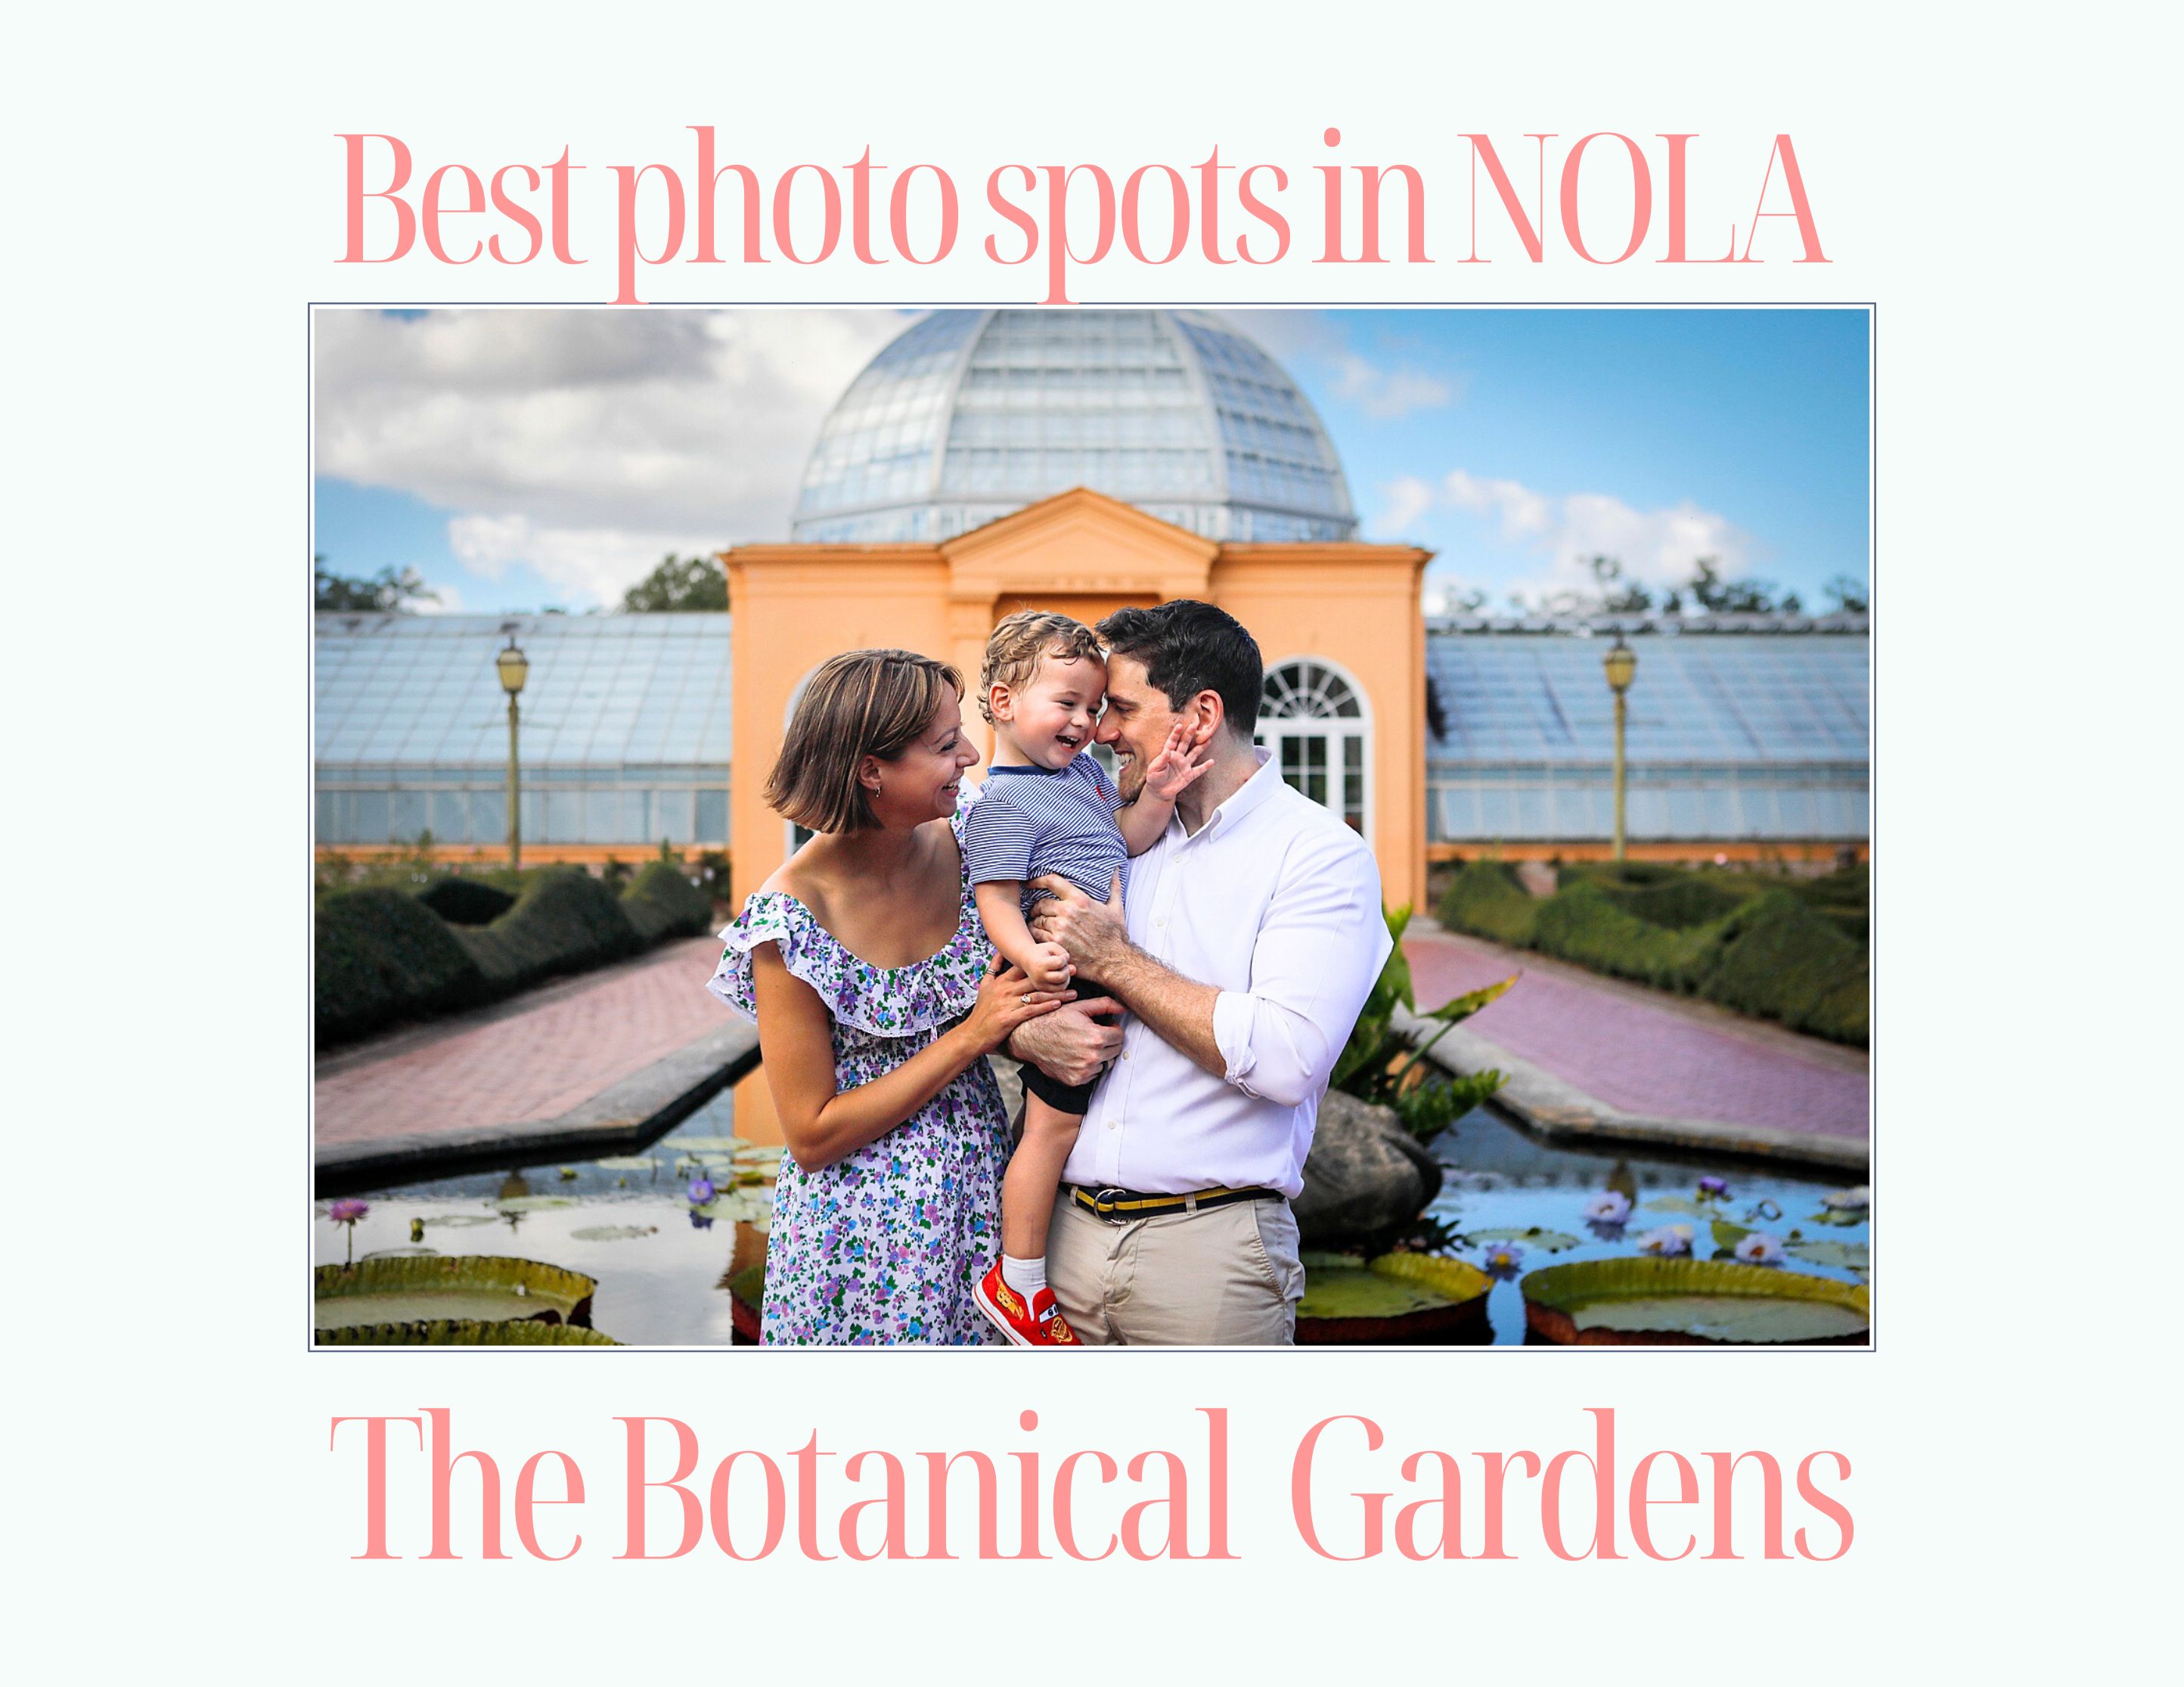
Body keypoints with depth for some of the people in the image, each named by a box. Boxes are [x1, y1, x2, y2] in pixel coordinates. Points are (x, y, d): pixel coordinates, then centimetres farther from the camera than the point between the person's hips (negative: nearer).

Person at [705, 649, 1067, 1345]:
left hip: (982, 1201, 4)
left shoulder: (966, 847, -4)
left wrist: (1037, 1032, -13)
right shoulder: (791, 916, -18)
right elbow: (812, 1136, -14)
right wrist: (973, 1034, -17)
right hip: (863, 1232, -4)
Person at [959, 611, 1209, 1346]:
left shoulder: (1084, 770, 13)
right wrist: (1029, 956, -38)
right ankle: (1018, 1284, 6)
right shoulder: (1004, 804, -15)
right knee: (1054, 1121, -5)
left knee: (1062, 1115, 16)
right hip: (1062, 981, -9)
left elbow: (1121, 841, 18)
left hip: (1104, 975, 10)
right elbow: (995, 899, -20)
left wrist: (1156, 797, -2)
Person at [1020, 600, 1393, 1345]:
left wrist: (1115, 961, -12)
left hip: (1207, 1248, -5)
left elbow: (1287, 1058, -19)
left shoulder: (1322, 855, -6)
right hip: (1065, 1227, 5)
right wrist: (1025, 1031, -8)